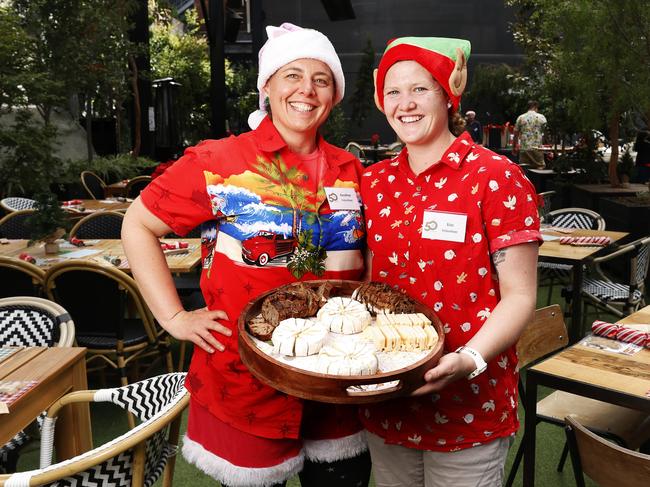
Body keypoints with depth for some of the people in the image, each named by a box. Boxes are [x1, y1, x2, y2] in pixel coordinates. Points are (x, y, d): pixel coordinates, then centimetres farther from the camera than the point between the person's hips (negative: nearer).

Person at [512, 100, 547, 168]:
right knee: (540, 169, 3)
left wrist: (514, 148, 18)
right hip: (537, 149, -2)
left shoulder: (520, 118, 6)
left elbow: (516, 135, 7)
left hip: (524, 149, 2)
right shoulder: (541, 117, 2)